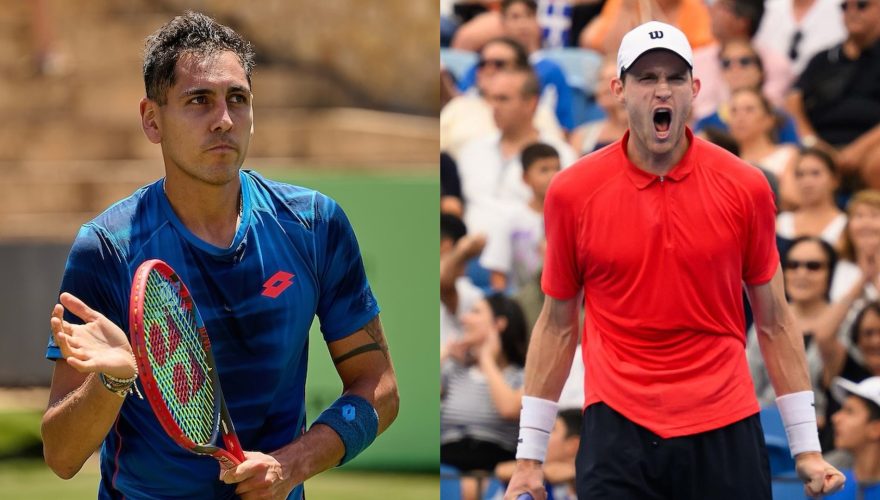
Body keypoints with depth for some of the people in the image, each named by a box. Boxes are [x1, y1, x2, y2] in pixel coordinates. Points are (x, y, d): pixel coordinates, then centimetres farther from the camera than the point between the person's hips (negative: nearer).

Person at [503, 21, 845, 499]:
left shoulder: (745, 186, -1)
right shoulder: (572, 191, -1)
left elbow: (774, 322, 6)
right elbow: (557, 324, 7)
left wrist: (806, 447, 5)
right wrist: (529, 455, 5)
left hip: (726, 431, 1)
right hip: (618, 432, 0)